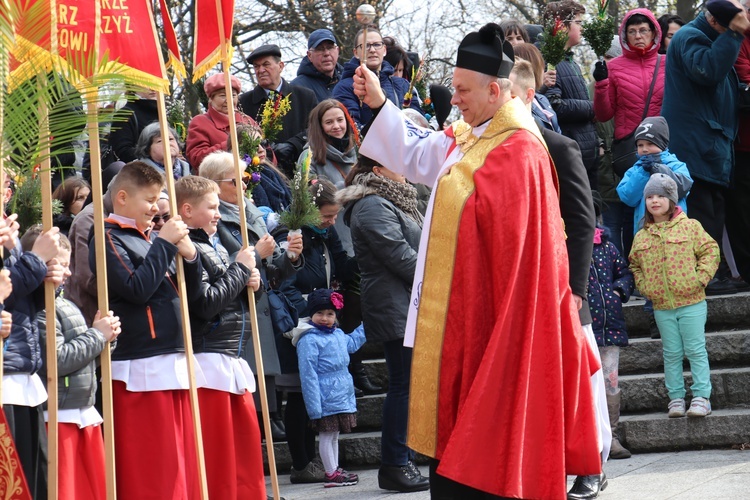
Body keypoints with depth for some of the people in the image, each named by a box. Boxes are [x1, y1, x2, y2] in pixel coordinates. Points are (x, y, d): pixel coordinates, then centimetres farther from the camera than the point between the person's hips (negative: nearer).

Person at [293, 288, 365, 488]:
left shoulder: (338, 334, 9)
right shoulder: (309, 340, -17)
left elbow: (352, 343, 33)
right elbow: (308, 374, -19)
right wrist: (314, 406, -22)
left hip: (342, 396, 9)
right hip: (326, 399, -9)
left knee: (334, 435, 17)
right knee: (326, 435, -1)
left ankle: (335, 470, 26)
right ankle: (331, 474, 4)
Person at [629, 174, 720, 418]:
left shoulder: (690, 227, -2)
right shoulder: (641, 237, 7)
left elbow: (710, 251, 0)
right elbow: (635, 264, 20)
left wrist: (700, 278, -9)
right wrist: (644, 286, 5)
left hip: (691, 303, -3)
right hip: (662, 307, 3)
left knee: (696, 350, -2)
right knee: (672, 354, 7)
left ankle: (701, 397, 1)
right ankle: (676, 398, 13)